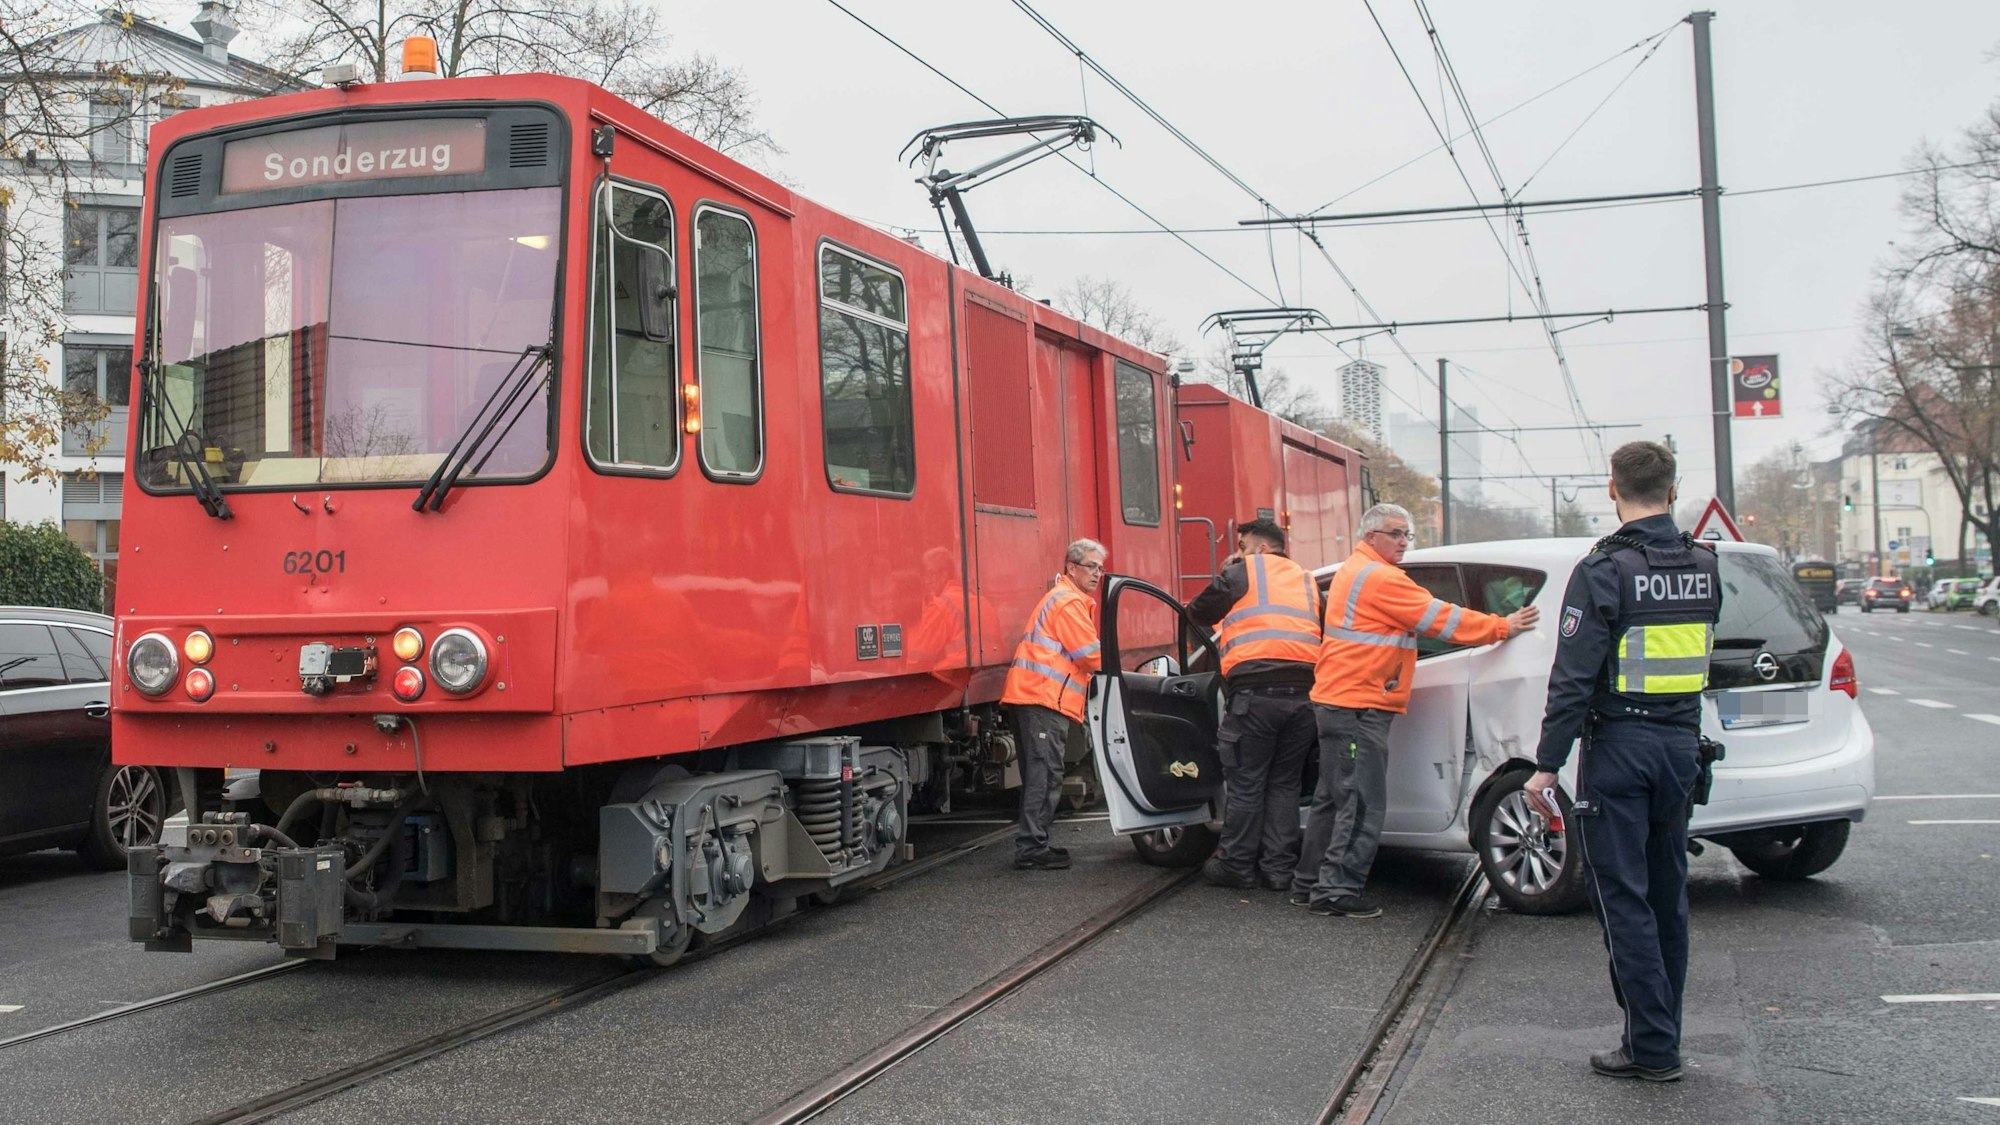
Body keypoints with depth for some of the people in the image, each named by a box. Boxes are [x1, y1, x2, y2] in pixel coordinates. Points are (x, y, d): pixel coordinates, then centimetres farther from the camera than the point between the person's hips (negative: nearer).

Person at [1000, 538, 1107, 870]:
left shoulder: (1065, 598, 27)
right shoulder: (1069, 601, -8)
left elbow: (1082, 653, 26)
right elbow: (1091, 656, -10)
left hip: (1034, 697, 11)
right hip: (1044, 697, -11)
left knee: (1041, 775, 13)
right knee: (1045, 775, -11)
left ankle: (1032, 846, 18)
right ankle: (1031, 849, -11)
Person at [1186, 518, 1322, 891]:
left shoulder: (1242, 572, 7)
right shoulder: (1306, 580, 23)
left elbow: (1198, 614, 13)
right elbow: (1321, 631, 23)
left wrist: (1224, 578, 29)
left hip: (1255, 690, -5)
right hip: (1303, 691, 5)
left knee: (1245, 783, 3)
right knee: (1285, 784, 12)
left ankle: (1236, 866, 9)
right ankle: (1278, 868, 12)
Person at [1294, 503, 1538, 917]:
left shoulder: (1353, 571, 20)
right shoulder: (1380, 577, -14)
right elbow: (1440, 618, -13)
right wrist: (1502, 627, -7)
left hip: (1337, 700, 11)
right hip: (1358, 705, -11)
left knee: (1334, 798, 16)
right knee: (1362, 804, -8)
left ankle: (1310, 884, 21)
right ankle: (1337, 890, -7)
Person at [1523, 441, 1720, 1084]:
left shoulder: (1605, 569, -14)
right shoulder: (1703, 567, 6)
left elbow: (1574, 677, -17)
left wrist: (1547, 764, -13)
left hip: (1619, 746, -6)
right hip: (1682, 743, 6)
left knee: (1623, 897, 0)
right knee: (1667, 894, 15)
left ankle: (1652, 1046, 1)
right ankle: (1661, 1034, 23)